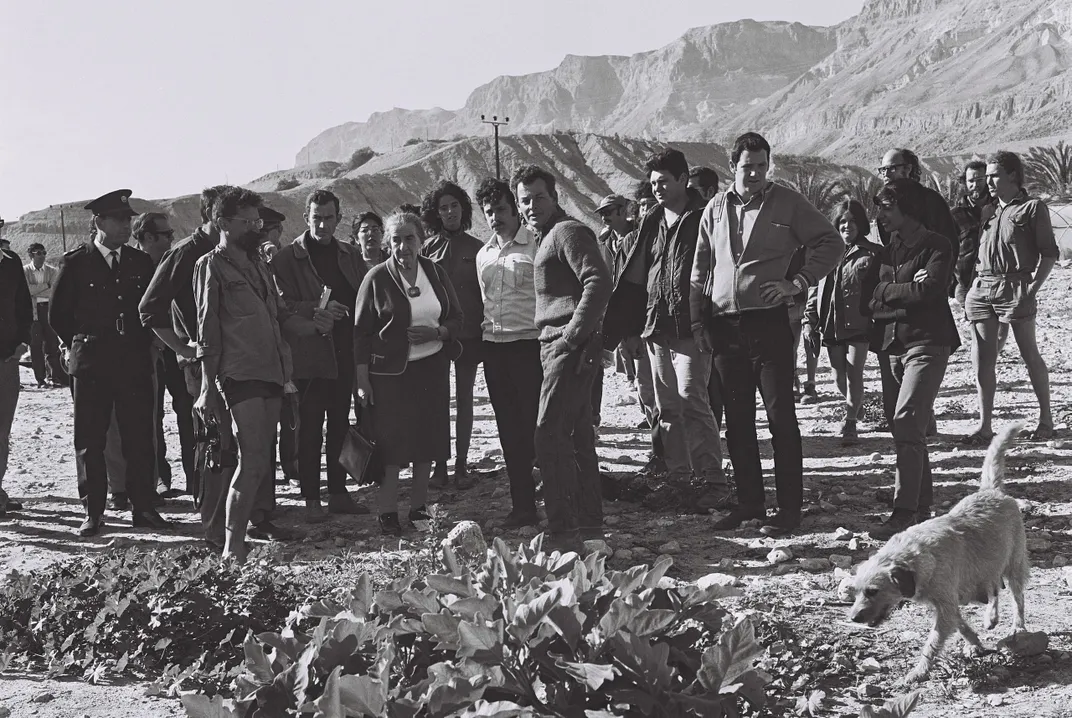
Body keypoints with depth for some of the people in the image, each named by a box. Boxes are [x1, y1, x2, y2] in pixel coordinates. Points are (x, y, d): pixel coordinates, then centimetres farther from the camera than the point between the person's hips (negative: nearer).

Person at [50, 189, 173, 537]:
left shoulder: (141, 262, 8)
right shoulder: (77, 262, -1)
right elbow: (57, 314, 6)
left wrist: (141, 343, 9)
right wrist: (80, 345, 7)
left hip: (134, 361, 2)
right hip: (91, 363, -2)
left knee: (140, 437, 1)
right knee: (89, 440, 2)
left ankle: (143, 508, 8)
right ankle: (93, 511, 10)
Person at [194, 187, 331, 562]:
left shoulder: (258, 265, 21)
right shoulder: (212, 265, -1)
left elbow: (281, 317, 21)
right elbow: (208, 331, -6)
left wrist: (313, 324, 0)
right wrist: (208, 387, -11)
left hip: (272, 375, 8)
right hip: (239, 375, -7)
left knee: (261, 459, 9)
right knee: (253, 462, -12)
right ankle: (232, 546, -7)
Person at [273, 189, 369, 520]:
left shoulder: (350, 255, 13)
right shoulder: (288, 258, -2)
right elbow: (281, 306, -9)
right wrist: (317, 308, -21)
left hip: (345, 353, 5)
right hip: (309, 354, -5)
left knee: (340, 424, 11)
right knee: (309, 428, -1)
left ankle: (338, 492, 19)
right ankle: (311, 498, 6)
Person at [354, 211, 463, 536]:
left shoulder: (435, 272, 6)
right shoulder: (377, 278, -5)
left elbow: (456, 318, 11)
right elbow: (361, 332, -3)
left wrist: (436, 332, -10)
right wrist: (362, 379, -8)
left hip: (433, 366, 4)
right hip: (390, 371, -4)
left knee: (427, 439, 7)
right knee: (391, 442, -5)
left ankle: (419, 506, 19)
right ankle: (388, 512, 3)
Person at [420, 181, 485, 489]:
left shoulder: (475, 248, 4)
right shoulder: (428, 248, 2)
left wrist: (484, 332, 0)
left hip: (468, 334, 0)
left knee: (464, 400, 6)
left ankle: (462, 464, 11)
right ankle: (439, 464, 9)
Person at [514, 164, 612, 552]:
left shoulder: (568, 232, -9)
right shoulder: (548, 236, 22)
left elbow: (598, 282, -21)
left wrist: (572, 336, -22)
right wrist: (567, 339, 14)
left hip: (569, 348, -10)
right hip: (558, 348, 10)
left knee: (549, 436, -12)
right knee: (578, 436, 13)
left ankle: (563, 529, -11)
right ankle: (589, 522, 19)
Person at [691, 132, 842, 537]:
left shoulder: (787, 204, 0)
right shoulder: (716, 210, 12)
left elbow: (832, 243, 3)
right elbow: (700, 270, 17)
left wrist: (798, 283, -8)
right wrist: (698, 321, 8)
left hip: (768, 321, -4)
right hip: (724, 325, 5)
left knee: (780, 416, -4)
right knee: (737, 419, 9)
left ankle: (789, 508, 1)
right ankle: (749, 503, 19)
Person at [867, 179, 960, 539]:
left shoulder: (936, 246, -4)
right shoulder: (890, 249, 15)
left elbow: (928, 289, -19)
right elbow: (873, 300, 4)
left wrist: (887, 291, -6)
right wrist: (907, 290, -13)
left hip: (928, 343, -8)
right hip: (899, 344, 8)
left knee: (906, 422, -18)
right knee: (913, 427, 10)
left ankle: (904, 512, -17)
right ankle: (922, 506, 18)